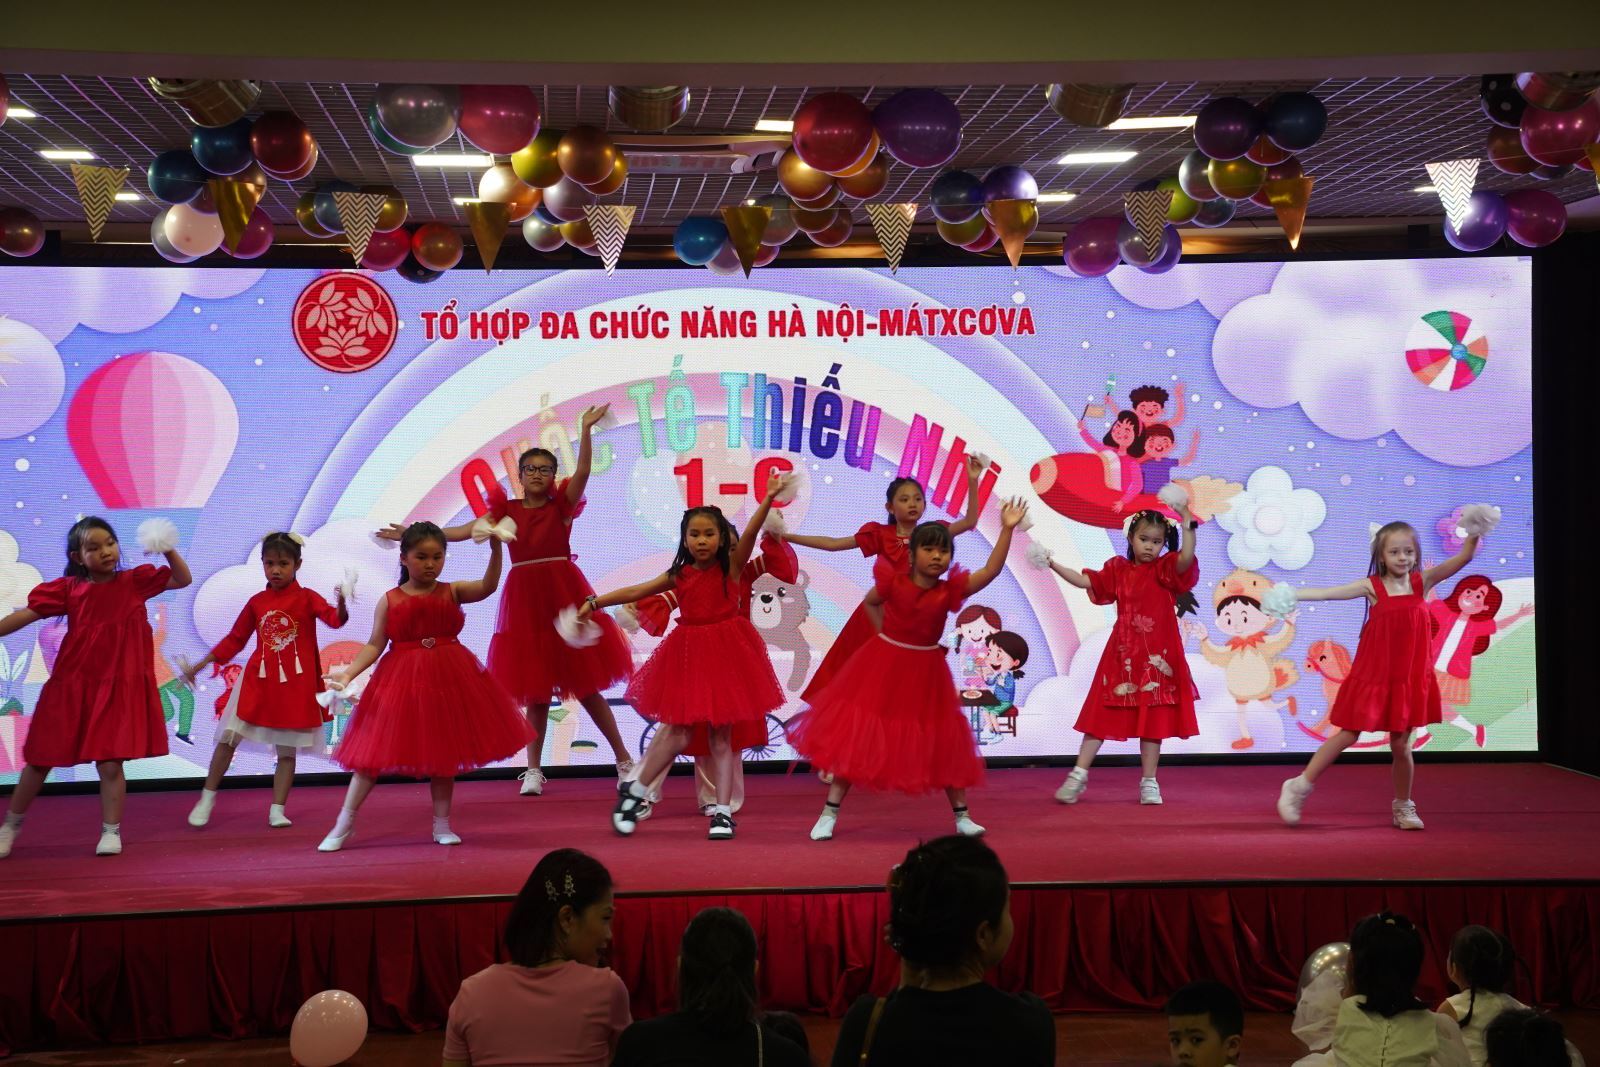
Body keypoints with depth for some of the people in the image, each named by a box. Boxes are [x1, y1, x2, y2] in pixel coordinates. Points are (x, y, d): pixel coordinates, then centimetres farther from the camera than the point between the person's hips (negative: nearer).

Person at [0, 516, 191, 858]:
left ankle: (111, 831, 11)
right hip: (71, 686, 1)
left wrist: (168, 550, -15)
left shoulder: (135, 580, 1)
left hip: (117, 688, -1)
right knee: (40, 759, 9)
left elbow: (183, 579, 0)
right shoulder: (68, 588, 0)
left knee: (110, 762, -4)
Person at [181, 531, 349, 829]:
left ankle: (277, 810, 11)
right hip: (258, 679, 2)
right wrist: (199, 666, 12)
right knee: (228, 737, -2)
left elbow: (335, 619, -20)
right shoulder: (256, 602, 6)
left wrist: (341, 606, -44)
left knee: (287, 749, 3)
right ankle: (207, 798, 11)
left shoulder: (306, 598, -3)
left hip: (295, 684, -2)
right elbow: (234, 639, 13)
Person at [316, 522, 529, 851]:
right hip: (402, 680, -1)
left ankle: (442, 824, 22)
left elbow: (487, 586, -16)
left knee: (443, 751, 10)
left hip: (448, 678, 1)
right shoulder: (389, 600, -1)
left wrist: (495, 549, -30)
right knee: (375, 749, 1)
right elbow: (375, 645, -2)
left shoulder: (452, 592, 1)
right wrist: (347, 673, -14)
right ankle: (344, 823, 9)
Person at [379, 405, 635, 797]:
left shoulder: (562, 505, 1)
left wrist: (586, 429, -25)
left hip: (564, 594, -2)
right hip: (524, 599, 2)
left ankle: (624, 760, 10)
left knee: (584, 684, 1)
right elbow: (463, 531, 1)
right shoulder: (506, 511, 7)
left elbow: (582, 472, -15)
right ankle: (534, 770, 18)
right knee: (535, 687, 8)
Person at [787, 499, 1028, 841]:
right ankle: (829, 814, 9)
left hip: (925, 673, 1)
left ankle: (961, 816, 19)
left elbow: (991, 571, -20)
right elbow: (870, 602, 9)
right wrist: (886, 633, 2)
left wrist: (1006, 530, -25)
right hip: (882, 668, -1)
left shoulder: (950, 590, -10)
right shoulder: (893, 581, -12)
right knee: (855, 737, 1)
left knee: (943, 743, 7)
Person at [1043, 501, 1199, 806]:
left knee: (1153, 721, 4)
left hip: (1156, 658, -2)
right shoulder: (1118, 569, 7)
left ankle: (1149, 783, 12)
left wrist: (1187, 525, -33)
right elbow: (1084, 581, 8)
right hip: (1122, 656, 2)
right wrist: (1052, 564, 3)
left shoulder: (1166, 569, -2)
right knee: (1102, 715, 3)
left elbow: (1187, 557, -22)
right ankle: (1078, 776, 6)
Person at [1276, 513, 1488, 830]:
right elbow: (1329, 593, -14)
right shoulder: (1372, 587, -6)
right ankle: (1299, 787, 14)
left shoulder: (1423, 581, 0)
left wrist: (1474, 533, -25)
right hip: (1373, 675, -2)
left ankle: (1403, 807, 25)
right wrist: (1290, 594, -26)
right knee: (1348, 735, 3)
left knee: (1401, 744, 7)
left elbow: (1463, 558, -7)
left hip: (1409, 678, 2)